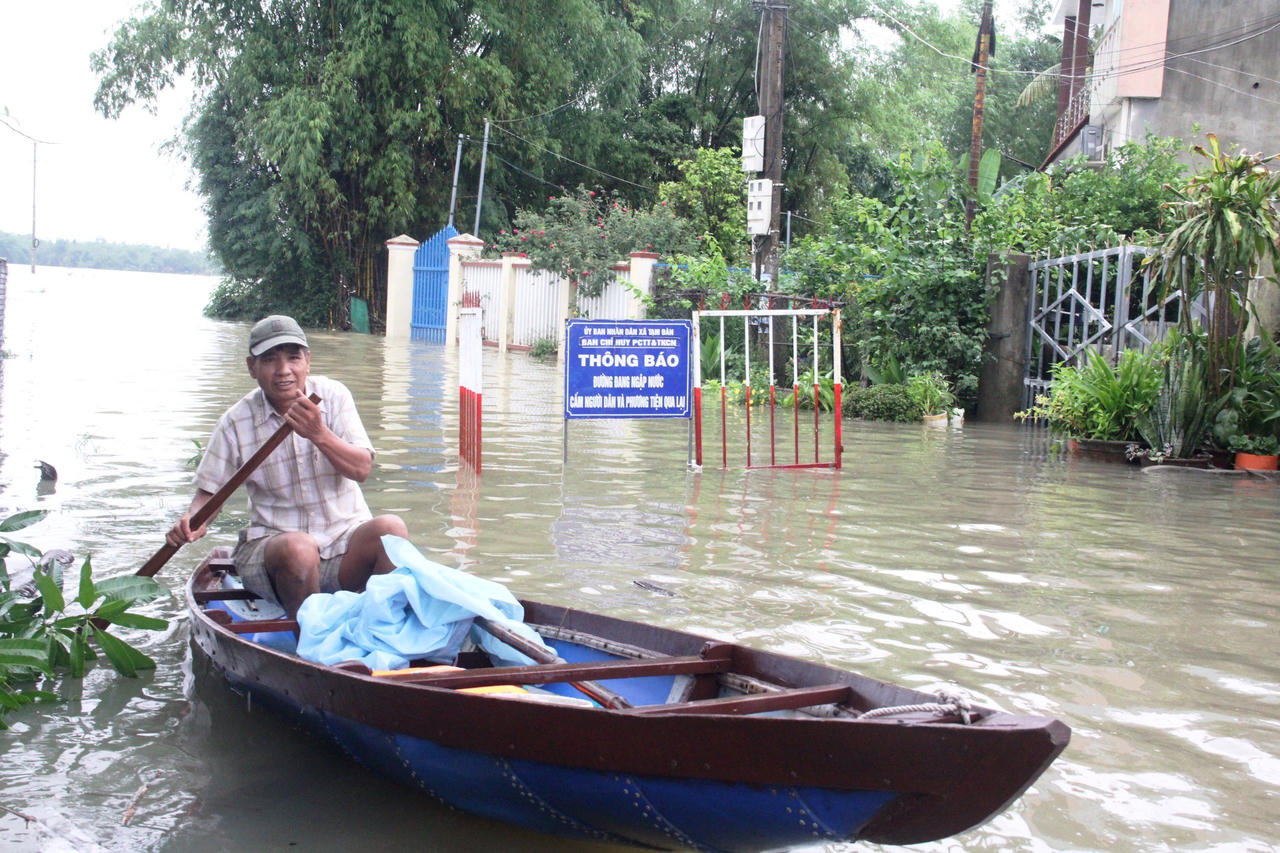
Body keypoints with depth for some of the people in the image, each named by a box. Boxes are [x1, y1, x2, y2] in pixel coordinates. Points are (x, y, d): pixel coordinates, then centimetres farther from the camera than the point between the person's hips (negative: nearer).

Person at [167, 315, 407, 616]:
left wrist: (318, 433, -26)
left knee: (391, 527, -29)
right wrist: (193, 522, -17)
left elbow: (362, 469, -9)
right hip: (272, 543, -1)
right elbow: (209, 491, 6)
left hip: (345, 538, 1)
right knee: (297, 547, -36)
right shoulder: (236, 422, -1)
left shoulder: (333, 396, 0)